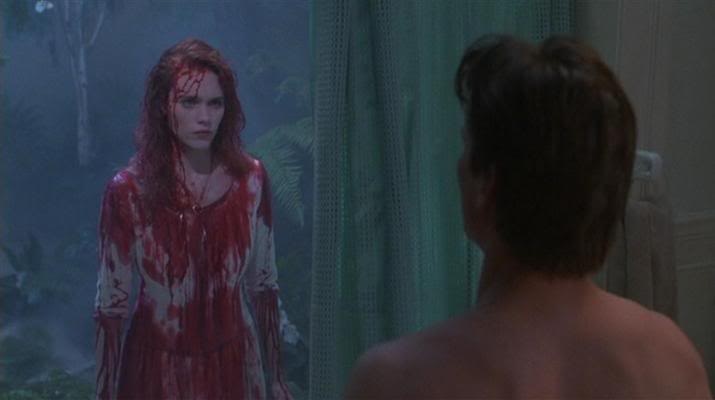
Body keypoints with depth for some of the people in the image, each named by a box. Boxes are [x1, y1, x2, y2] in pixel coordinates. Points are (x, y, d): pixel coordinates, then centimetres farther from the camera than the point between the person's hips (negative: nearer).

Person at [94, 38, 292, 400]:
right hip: (158, 369, -2)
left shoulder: (251, 180, -6)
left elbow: (263, 285, 3)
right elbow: (110, 303, -8)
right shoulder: (128, 191, -14)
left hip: (234, 364, 2)